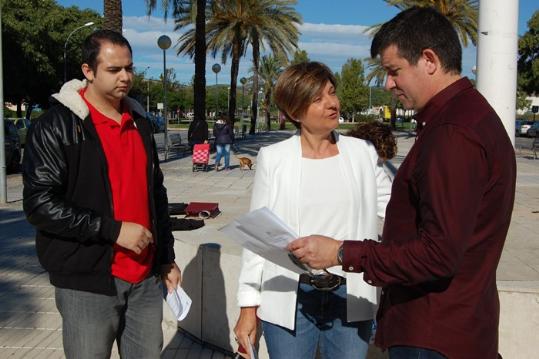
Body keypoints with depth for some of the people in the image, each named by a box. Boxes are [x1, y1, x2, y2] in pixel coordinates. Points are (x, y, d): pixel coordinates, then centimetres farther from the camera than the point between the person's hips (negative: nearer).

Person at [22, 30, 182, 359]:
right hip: (87, 282, -5)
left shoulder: (140, 122, 12)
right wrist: (113, 230, -18)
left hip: (146, 279, 5)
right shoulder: (57, 125, -7)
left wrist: (167, 257, 14)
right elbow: (40, 204, -14)